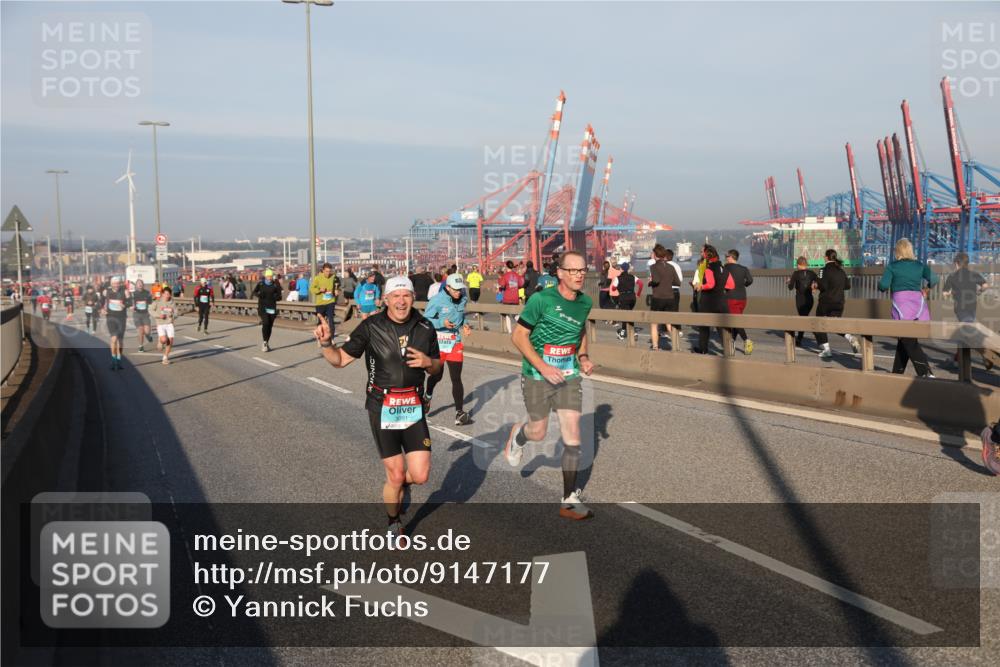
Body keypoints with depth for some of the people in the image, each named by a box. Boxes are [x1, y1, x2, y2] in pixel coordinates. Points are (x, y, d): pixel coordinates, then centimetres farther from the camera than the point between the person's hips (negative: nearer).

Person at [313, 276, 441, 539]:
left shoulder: (425, 327, 1)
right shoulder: (371, 327, -8)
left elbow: (437, 367, 13)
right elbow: (340, 359, -5)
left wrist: (428, 362, -10)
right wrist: (326, 343, -24)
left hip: (413, 407, 3)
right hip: (382, 408, -2)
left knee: (420, 475, -4)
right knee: (395, 475, 4)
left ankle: (398, 483, 33)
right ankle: (394, 524, 32)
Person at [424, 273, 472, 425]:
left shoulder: (463, 299, 2)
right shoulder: (437, 300, -15)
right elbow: (425, 320, -12)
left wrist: (464, 326, 1)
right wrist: (442, 323, -26)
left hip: (455, 342, 3)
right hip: (438, 342, -3)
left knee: (456, 378, -3)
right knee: (437, 375, 13)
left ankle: (460, 413, -4)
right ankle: (428, 396, 47)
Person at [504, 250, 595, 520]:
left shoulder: (585, 303, 2)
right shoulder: (541, 299, -16)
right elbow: (518, 336, -13)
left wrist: (583, 357, 5)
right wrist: (543, 366, -21)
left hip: (570, 375, 4)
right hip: (537, 375, -4)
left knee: (572, 436, -3)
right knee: (538, 433, 7)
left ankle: (569, 501, 5)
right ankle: (517, 435, 46)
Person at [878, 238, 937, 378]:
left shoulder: (892, 266, 0)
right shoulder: (920, 265, 10)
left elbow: (883, 285, -8)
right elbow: (933, 279, 0)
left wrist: (883, 288, 14)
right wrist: (925, 290, 17)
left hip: (901, 300, -5)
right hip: (917, 299, 5)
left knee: (909, 341, -5)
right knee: (904, 339, 16)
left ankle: (926, 372, -18)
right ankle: (897, 372, 24)